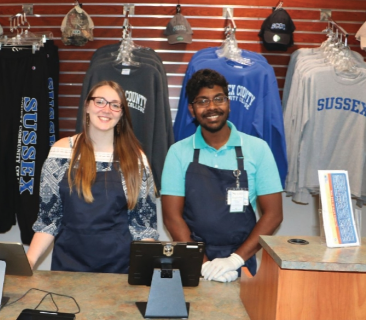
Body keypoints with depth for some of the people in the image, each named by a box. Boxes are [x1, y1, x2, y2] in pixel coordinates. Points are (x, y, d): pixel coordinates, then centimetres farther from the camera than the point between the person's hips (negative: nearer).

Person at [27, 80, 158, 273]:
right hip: (67, 264, 1)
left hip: (120, 266, 0)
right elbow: (48, 217, 5)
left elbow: (145, 222, 3)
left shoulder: (135, 158, 1)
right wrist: (28, 261, -7)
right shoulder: (61, 151, 2)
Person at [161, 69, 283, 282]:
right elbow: (172, 216, 1)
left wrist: (236, 259, -7)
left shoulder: (258, 149, 3)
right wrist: (203, 264, -10)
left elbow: (273, 214, 2)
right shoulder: (179, 152, 4)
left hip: (241, 266, 0)